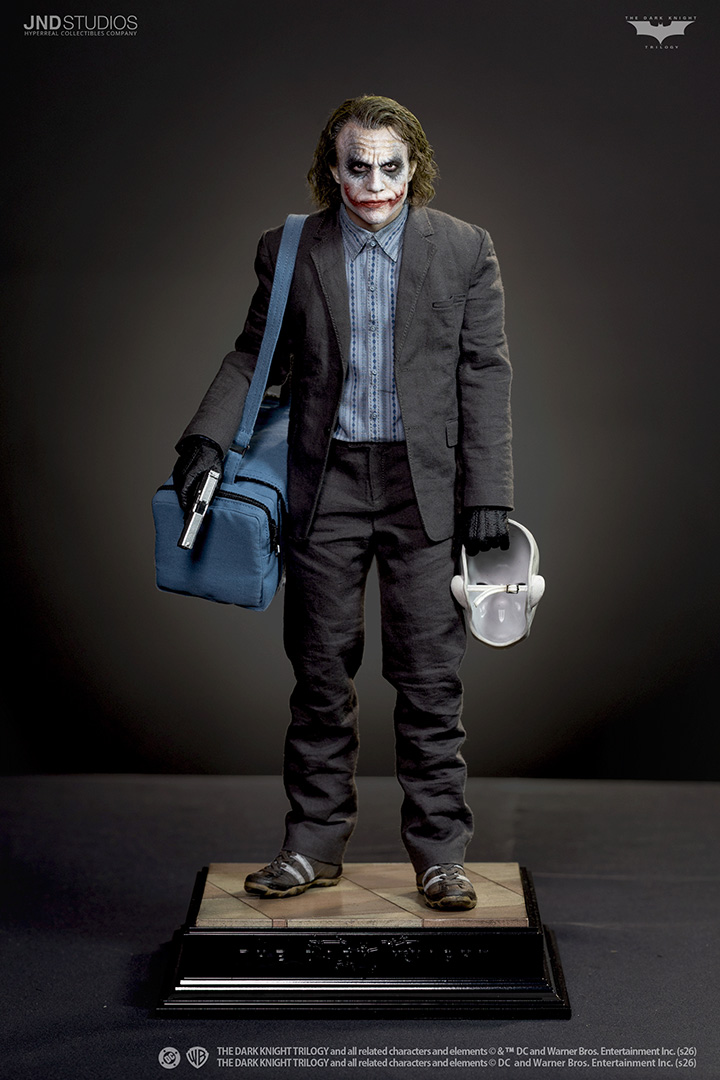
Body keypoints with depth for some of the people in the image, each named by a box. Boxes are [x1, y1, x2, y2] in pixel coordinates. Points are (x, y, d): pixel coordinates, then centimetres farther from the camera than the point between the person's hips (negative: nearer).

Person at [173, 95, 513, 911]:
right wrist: (207, 438, -6)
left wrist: (488, 493, -6)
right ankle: (314, 844, 20)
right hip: (324, 482, 1)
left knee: (429, 674, 2)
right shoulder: (289, 252, 4)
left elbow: (484, 375, 0)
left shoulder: (465, 250, 1)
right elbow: (254, 356, 10)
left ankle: (438, 850, 15)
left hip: (423, 484, -1)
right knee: (320, 669, 7)